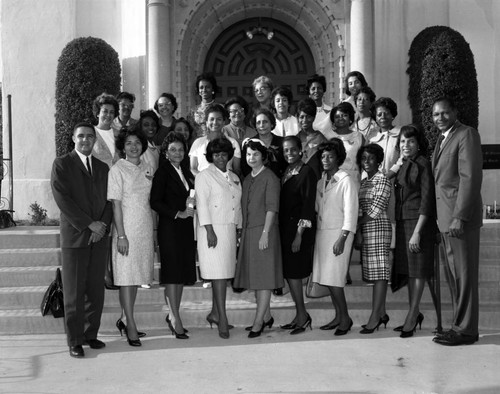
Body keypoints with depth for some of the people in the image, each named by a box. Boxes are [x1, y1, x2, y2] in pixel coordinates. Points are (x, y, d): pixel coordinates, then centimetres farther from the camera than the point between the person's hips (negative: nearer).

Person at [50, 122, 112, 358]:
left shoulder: (102, 167, 16)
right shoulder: (61, 164, 1)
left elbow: (108, 200, 12)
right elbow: (63, 199, -9)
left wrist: (102, 225, -5)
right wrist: (89, 224, -12)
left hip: (99, 238, 5)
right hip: (74, 237, -4)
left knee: (96, 290, 7)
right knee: (74, 292, 0)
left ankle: (91, 334, 18)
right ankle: (74, 341, 8)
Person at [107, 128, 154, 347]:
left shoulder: (148, 169, 10)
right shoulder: (118, 169, -6)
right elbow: (116, 204, -10)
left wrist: (154, 234, 11)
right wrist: (121, 235, -16)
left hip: (146, 229, 6)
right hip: (127, 229, -6)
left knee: (136, 277, 10)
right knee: (126, 277, -4)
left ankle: (125, 320, 20)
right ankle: (131, 326, -1)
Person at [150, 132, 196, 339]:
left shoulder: (186, 171, 14)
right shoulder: (163, 172, -6)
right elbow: (155, 202, -11)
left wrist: (191, 208, 2)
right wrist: (177, 213, -14)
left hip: (186, 228, 7)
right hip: (169, 227, -7)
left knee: (183, 272, 9)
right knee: (172, 272, -5)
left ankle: (173, 315, 20)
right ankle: (176, 319, -1)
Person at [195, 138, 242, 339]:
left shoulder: (234, 178, 19)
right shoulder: (204, 176, -2)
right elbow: (202, 204, -9)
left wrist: (239, 230, 14)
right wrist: (210, 231, -17)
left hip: (230, 230, 7)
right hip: (213, 230, -7)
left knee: (225, 273, 8)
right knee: (218, 274, -10)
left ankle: (214, 313, 21)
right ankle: (222, 319, -10)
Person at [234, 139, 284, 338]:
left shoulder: (270, 178, -8)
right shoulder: (247, 179, 14)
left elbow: (271, 208, -13)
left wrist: (265, 233, -19)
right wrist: (243, 231, 9)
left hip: (264, 231, -8)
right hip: (248, 231, 8)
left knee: (264, 277, -5)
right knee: (255, 276, 11)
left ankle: (258, 322, -4)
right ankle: (267, 317, 22)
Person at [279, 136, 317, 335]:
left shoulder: (307, 172, -10)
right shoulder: (285, 173, 13)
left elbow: (308, 205, -14)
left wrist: (299, 235, -17)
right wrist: (285, 232, 9)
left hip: (299, 229, -8)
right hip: (285, 228, 8)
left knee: (293, 273, -6)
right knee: (289, 273, 9)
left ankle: (302, 315, 5)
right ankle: (300, 316, 18)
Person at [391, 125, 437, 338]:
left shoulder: (423, 164, -9)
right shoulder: (403, 166, 13)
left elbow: (427, 200, -14)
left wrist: (417, 232, -19)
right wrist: (398, 224, 7)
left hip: (419, 222, -8)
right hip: (402, 222, 8)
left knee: (418, 268, -1)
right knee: (407, 268, 11)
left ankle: (412, 316, 4)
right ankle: (415, 313, 22)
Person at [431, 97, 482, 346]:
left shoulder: (467, 135, -7)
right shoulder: (442, 140, 21)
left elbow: (470, 177, -15)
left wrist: (460, 217, -20)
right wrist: (441, 219, 10)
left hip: (460, 216, -9)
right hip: (445, 217, 9)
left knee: (463, 275, -3)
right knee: (452, 276, 11)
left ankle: (465, 330, 4)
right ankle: (459, 325, 19)